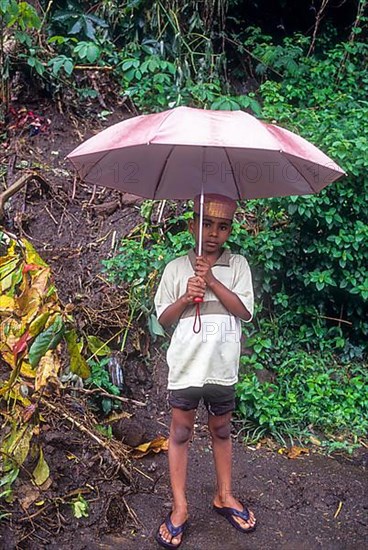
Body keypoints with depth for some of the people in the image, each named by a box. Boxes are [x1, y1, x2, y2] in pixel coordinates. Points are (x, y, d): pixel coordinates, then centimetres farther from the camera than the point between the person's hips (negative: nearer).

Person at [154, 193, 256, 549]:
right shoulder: (176, 268, 2)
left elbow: (245, 311, -8)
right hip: (185, 366, 0)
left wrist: (212, 281, -17)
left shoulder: (237, 265, 2)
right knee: (180, 432, 6)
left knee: (221, 431, 16)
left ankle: (224, 496, 33)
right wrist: (186, 297, -15)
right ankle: (179, 507, 17)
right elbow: (163, 318, 3)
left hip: (222, 366, 1)